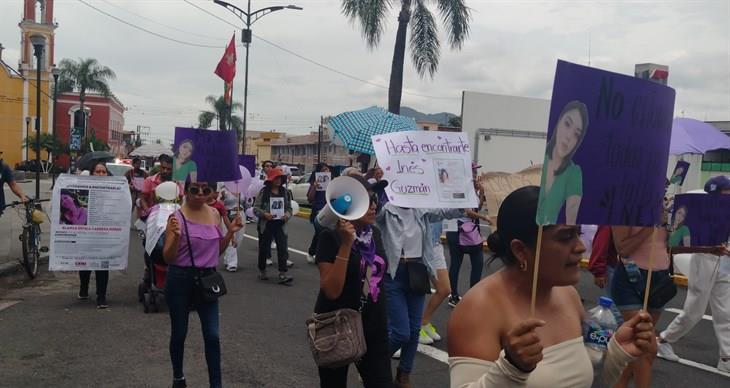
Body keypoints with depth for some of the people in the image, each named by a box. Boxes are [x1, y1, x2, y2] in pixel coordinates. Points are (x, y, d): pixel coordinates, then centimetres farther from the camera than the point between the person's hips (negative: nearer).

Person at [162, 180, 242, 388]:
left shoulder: (214, 214, 4)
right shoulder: (177, 217, -11)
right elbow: (167, 258, -10)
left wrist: (230, 232, -2)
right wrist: (176, 236, -27)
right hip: (180, 279, -3)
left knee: (212, 335, 1)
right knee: (179, 333, 13)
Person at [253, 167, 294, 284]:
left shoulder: (285, 192, 4)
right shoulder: (264, 191, -5)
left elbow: (289, 208, 9)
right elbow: (256, 208, -5)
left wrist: (287, 215, -11)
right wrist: (264, 214, -21)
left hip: (280, 225, 2)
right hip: (266, 225, -2)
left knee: (283, 248, -7)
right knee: (264, 248, 10)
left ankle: (282, 275, -7)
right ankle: (262, 271, 30)